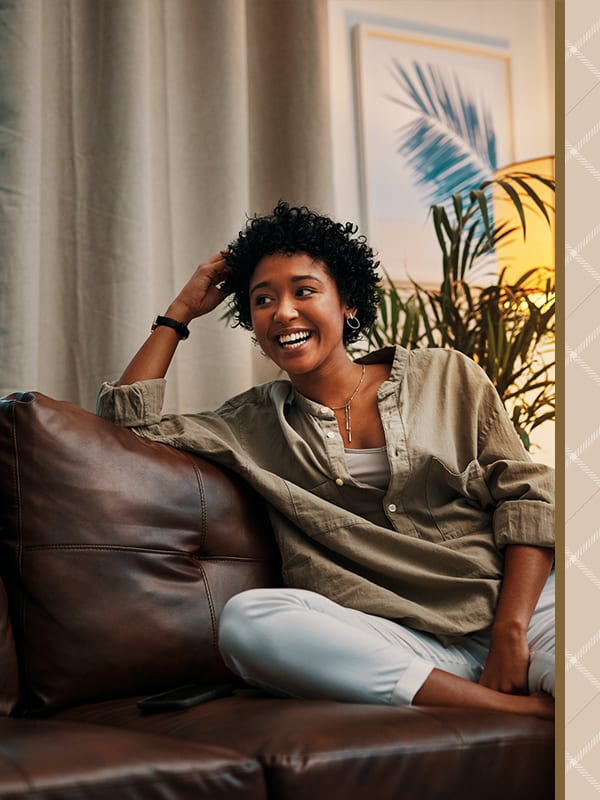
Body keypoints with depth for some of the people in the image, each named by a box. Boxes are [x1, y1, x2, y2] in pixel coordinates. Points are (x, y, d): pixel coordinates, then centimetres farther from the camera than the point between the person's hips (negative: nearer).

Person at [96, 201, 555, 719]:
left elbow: (526, 494, 7)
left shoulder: (447, 378, 15)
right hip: (393, 646, 3)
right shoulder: (254, 423, 19)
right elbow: (130, 420, 15)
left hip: (511, 606, -3)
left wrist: (511, 630, -8)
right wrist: (181, 312, 20)